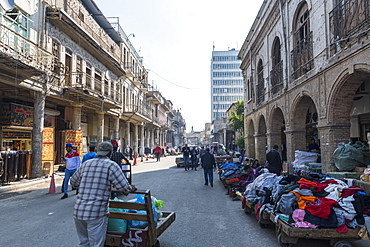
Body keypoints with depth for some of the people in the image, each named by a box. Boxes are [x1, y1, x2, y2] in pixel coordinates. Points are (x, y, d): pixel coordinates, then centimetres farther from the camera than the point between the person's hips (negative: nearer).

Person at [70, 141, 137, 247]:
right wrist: (131, 189, 10)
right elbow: (123, 187, -11)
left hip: (78, 211, 6)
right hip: (96, 213, -6)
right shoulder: (111, 165, -5)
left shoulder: (86, 164, 12)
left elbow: (73, 181, 27)